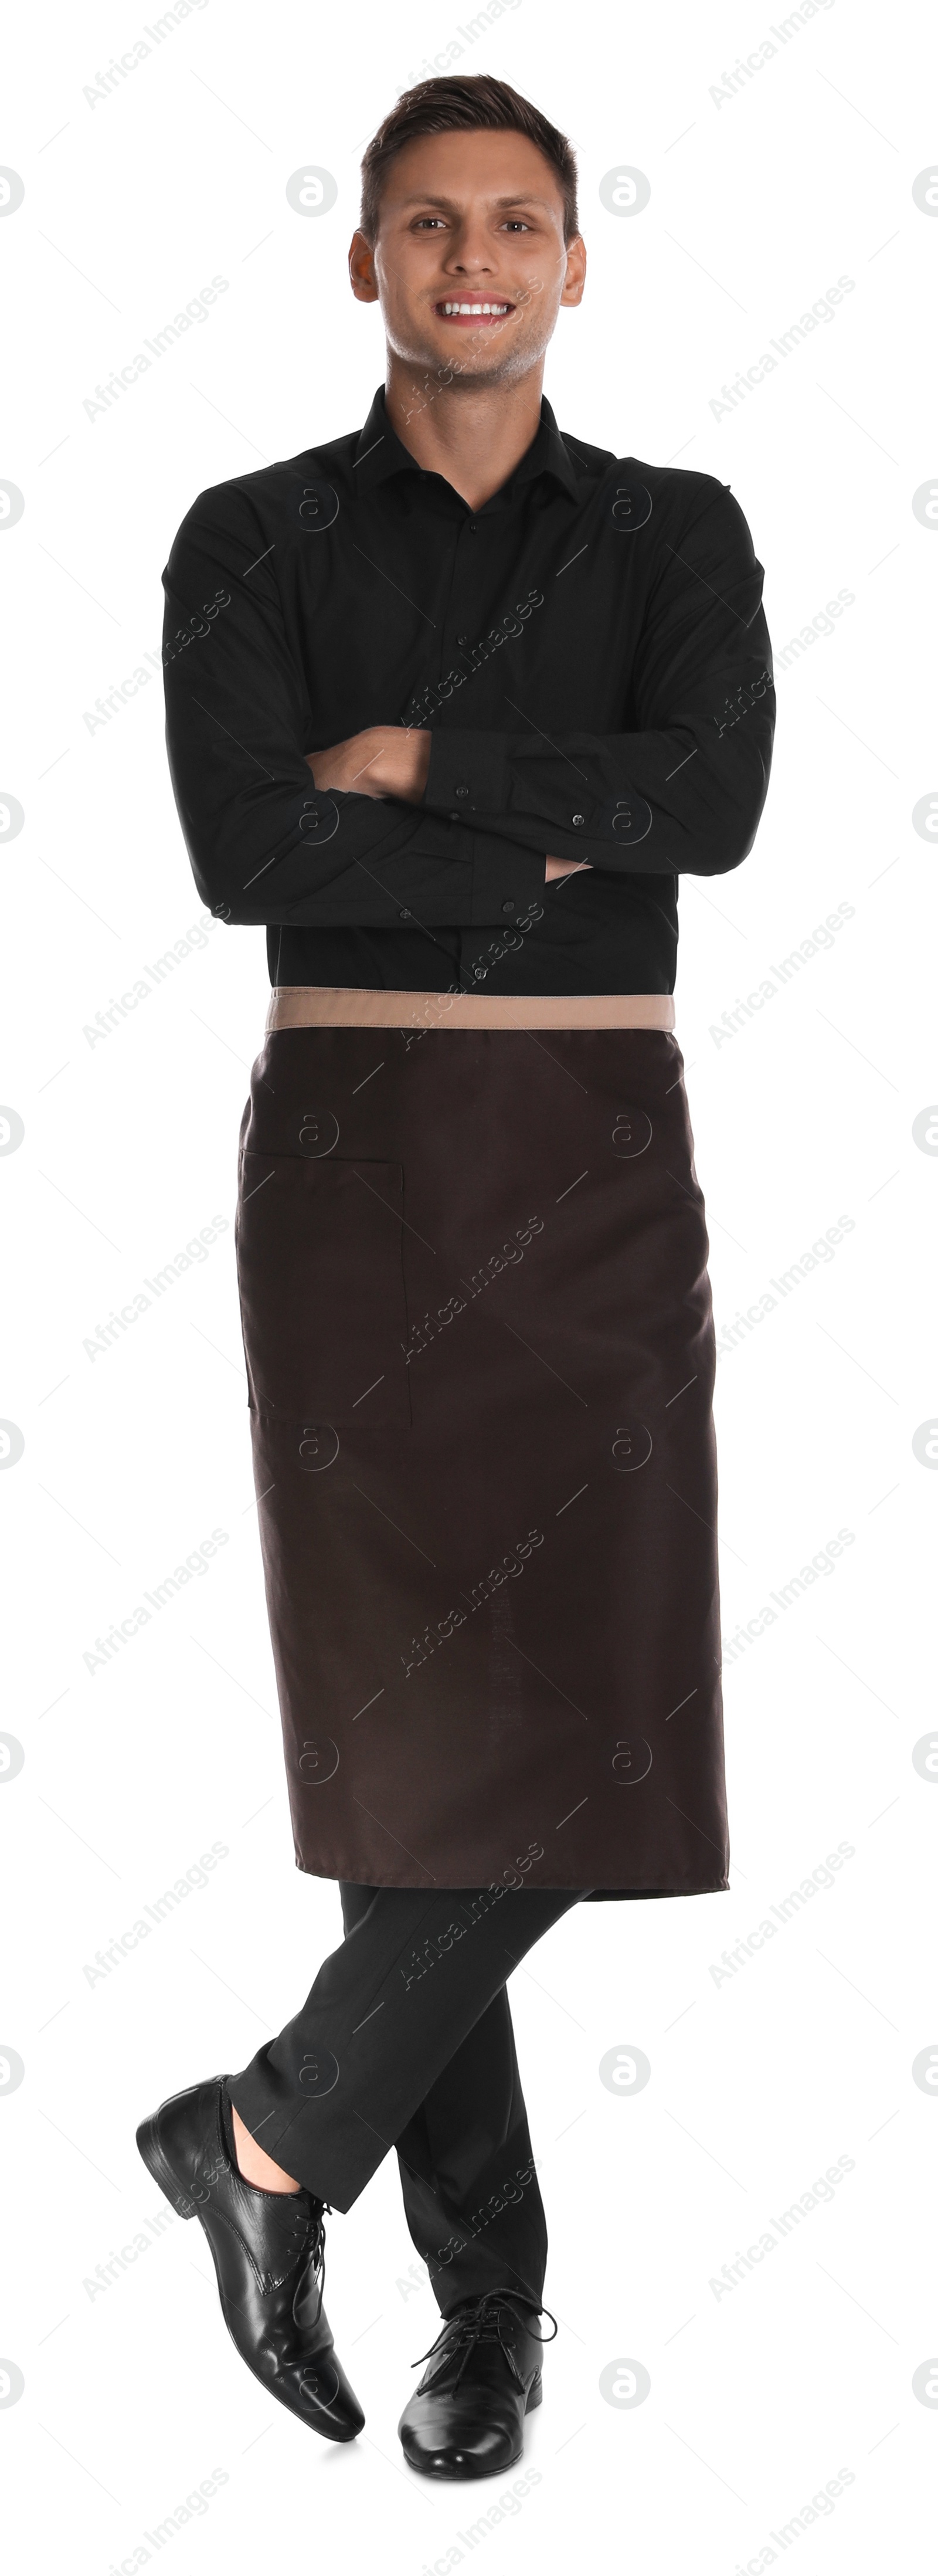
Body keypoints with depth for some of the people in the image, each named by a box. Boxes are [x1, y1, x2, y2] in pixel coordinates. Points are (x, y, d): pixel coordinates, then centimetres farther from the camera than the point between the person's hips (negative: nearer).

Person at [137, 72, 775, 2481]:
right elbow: (243, 854, -13)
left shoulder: (677, 534, 8)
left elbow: (716, 801, -12)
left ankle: (267, 2140, 15)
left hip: (600, 1170, 2)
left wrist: (419, 769, -12)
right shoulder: (253, 540, 3)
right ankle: (489, 2279, 14)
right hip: (355, 1159, -2)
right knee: (432, 1737, -3)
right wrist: (563, 836, -10)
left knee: (588, 1725, -5)